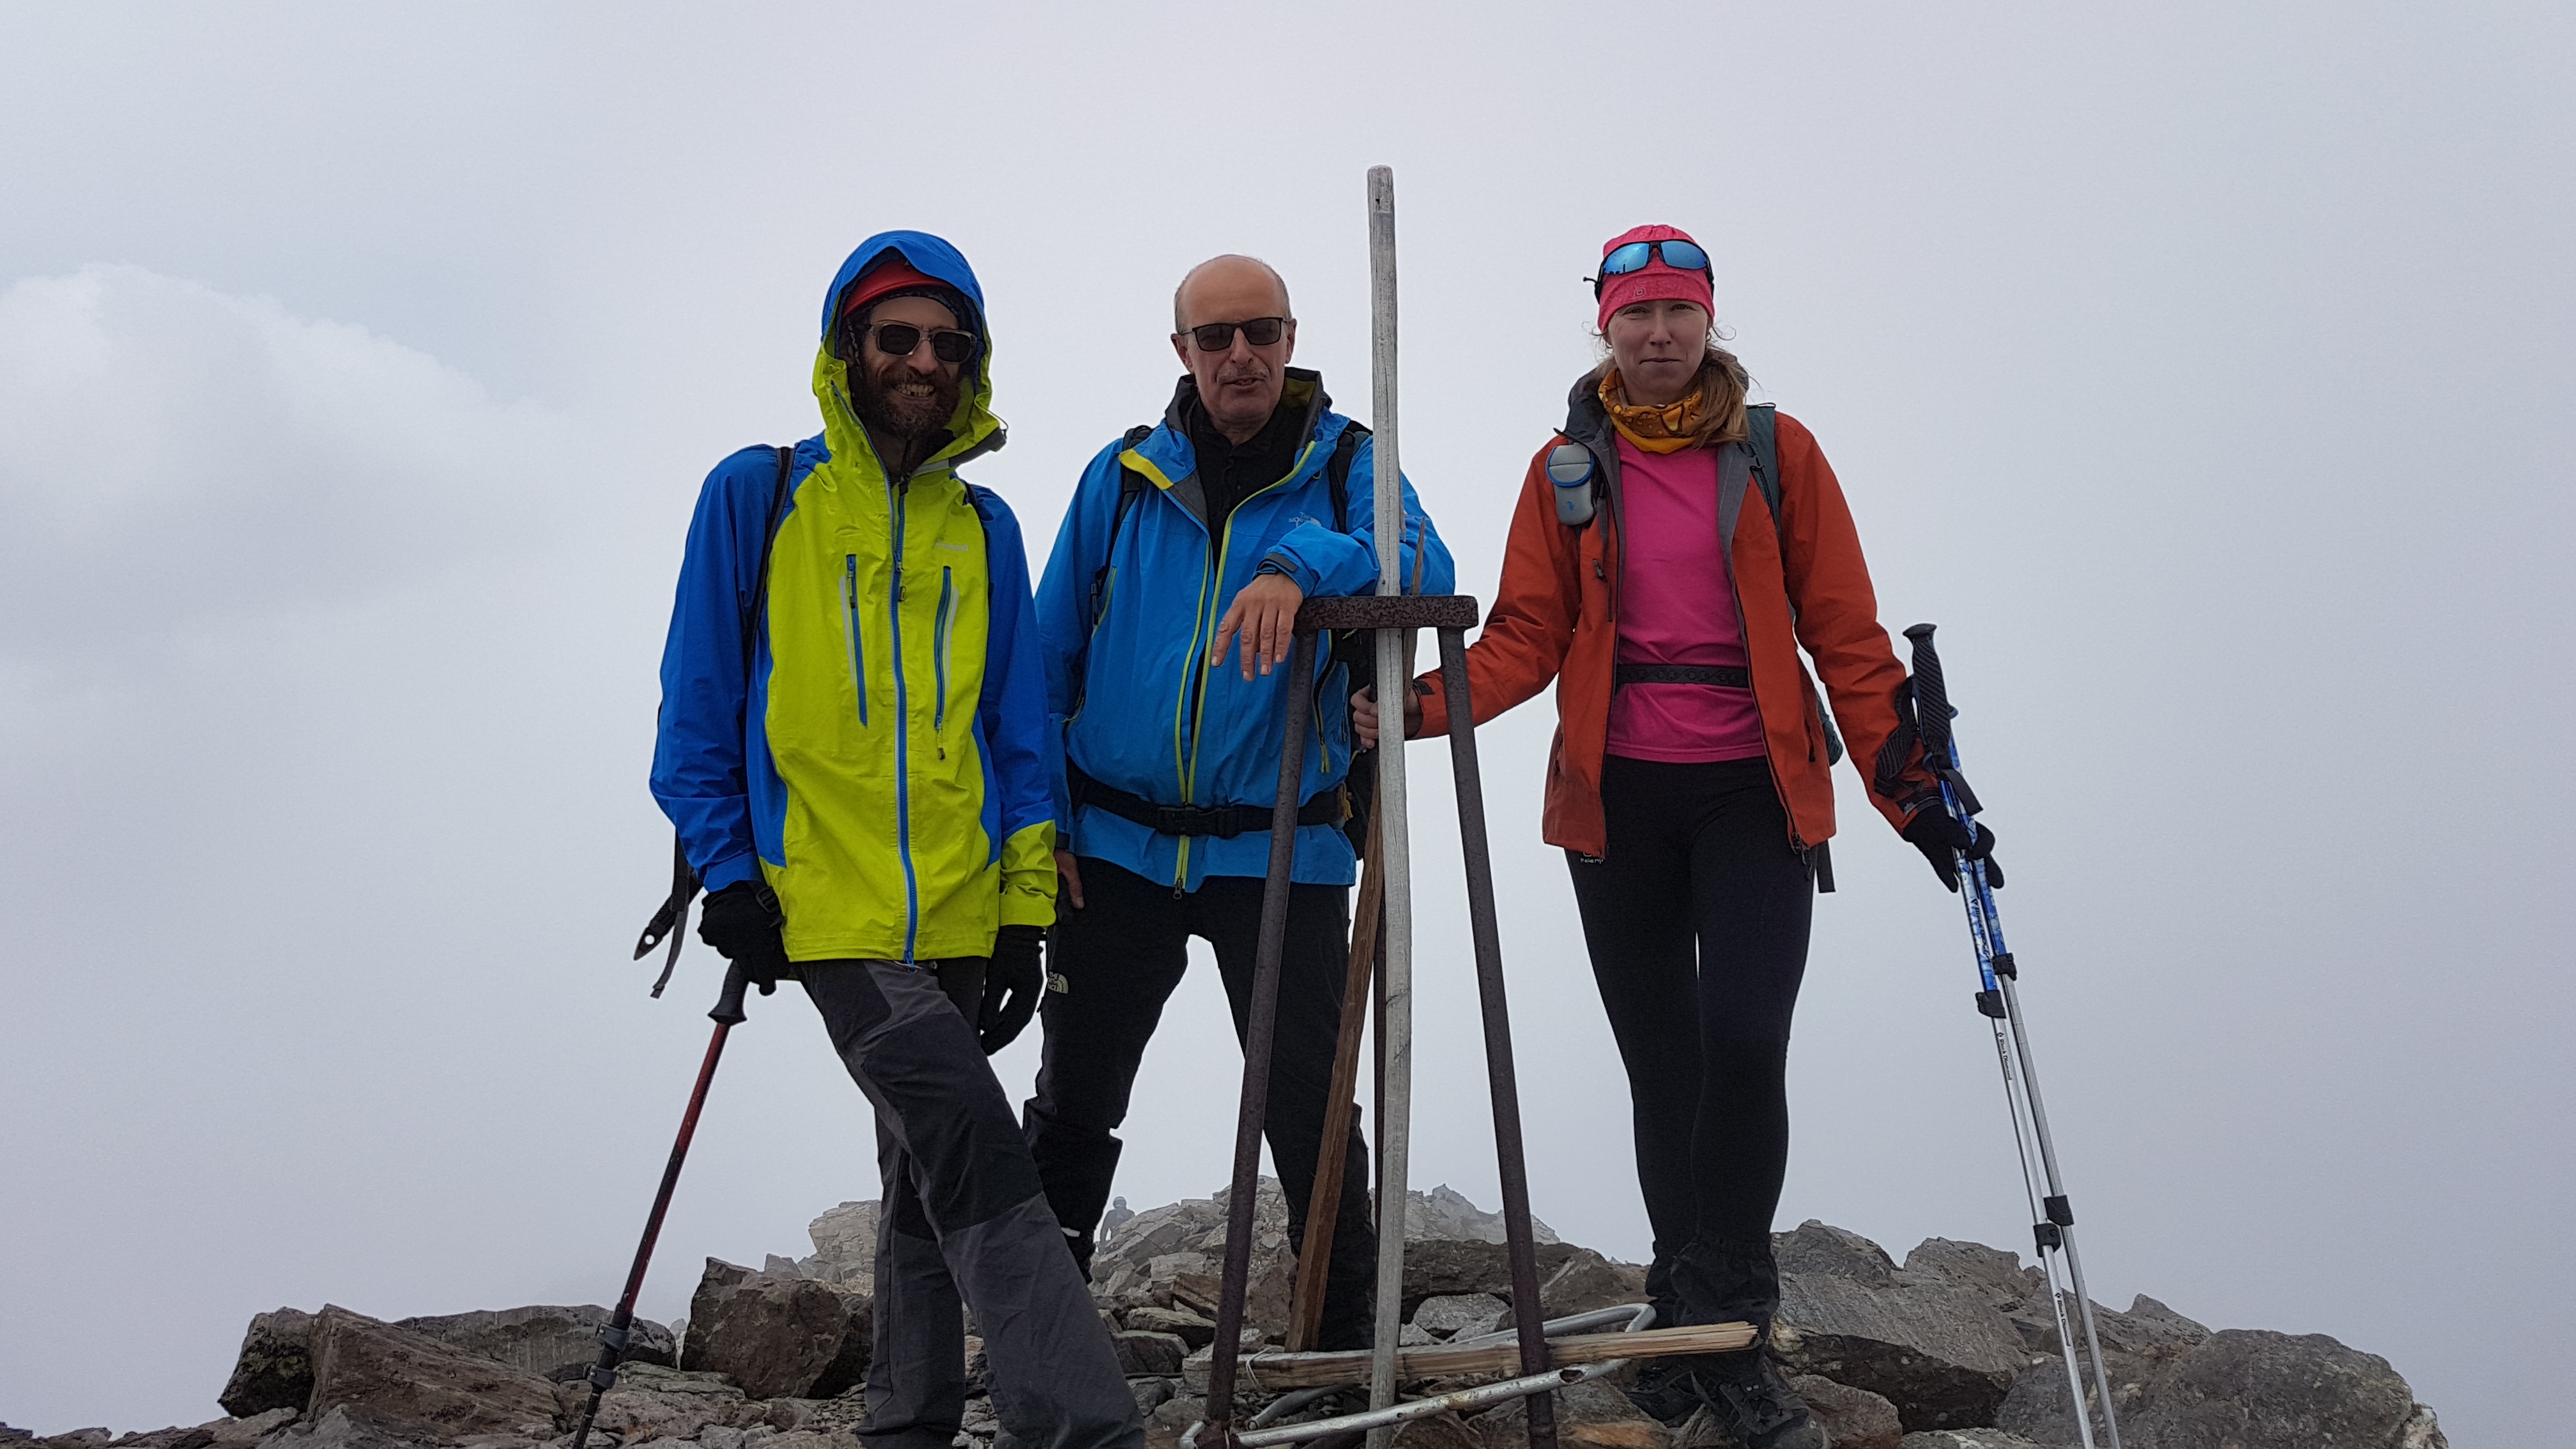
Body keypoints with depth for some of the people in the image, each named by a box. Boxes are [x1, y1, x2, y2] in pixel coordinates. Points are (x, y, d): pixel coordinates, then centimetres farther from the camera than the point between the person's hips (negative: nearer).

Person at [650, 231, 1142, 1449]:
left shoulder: (983, 527, 13)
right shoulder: (757, 495, 2)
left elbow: (1016, 728, 14)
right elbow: (700, 700, 3)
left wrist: (1026, 909, 8)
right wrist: (726, 868, -3)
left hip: (961, 914, 5)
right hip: (830, 905, -5)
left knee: (928, 1180, 12)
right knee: (976, 1158, -19)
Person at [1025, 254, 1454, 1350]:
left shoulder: (1345, 466, 2)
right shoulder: (1124, 477, 6)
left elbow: (1424, 570, -19)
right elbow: (1050, 659, 9)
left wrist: (1299, 563, -35)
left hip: (1280, 848, -2)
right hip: (1117, 846, 2)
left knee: (1310, 1108, -1)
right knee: (1074, 1102, 10)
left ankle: (1345, 1338, 12)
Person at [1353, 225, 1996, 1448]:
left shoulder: (1775, 451, 4)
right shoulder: (1568, 465, 8)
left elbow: (1843, 631, 3)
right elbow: (1528, 636, 4)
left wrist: (1909, 787, -3)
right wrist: (1423, 705, -14)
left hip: (1756, 793, -2)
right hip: (1619, 796, 2)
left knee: (1744, 1043, -16)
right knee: (1661, 1063, 7)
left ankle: (1723, 1330, -5)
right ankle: (1698, 1325, 18)